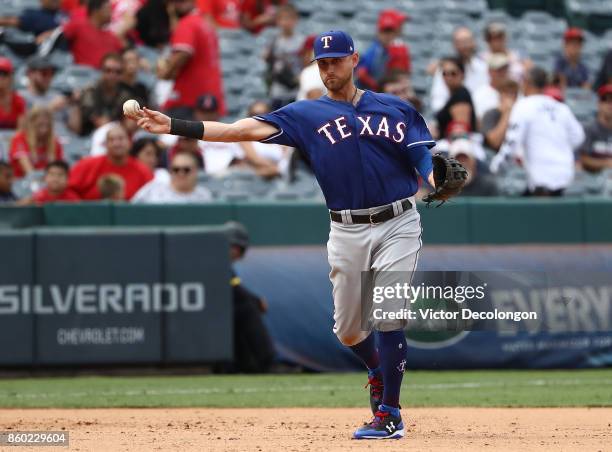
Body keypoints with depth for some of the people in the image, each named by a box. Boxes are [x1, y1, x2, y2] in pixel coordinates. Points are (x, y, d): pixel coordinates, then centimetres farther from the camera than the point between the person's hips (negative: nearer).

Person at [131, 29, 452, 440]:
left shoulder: (395, 109, 6)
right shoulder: (307, 114, 5)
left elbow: (425, 161, 3)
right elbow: (246, 129, -4)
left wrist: (439, 184, -22)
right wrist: (175, 126, -13)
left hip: (398, 225, -2)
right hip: (347, 232, 2)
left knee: (388, 315, -14)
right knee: (348, 329, 7)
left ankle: (390, 414, -5)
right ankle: (379, 370, 41)